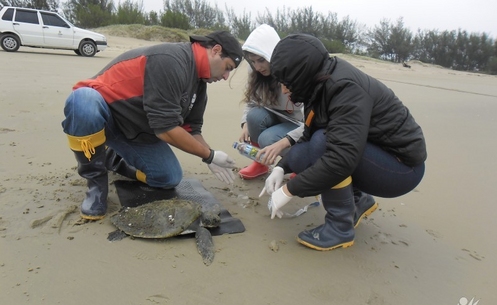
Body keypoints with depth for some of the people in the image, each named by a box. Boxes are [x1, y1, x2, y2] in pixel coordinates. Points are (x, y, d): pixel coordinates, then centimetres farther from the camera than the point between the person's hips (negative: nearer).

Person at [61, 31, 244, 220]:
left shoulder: (198, 81, 1)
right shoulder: (170, 61, -29)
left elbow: (191, 128, 5)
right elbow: (166, 129, -30)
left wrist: (209, 159, -11)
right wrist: (209, 155, -20)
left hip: (136, 130, 7)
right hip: (99, 108, -7)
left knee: (169, 178, -6)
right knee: (84, 100, -42)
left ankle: (112, 158, 21)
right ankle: (96, 182, -17)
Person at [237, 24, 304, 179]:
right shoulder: (256, 73, -10)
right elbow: (251, 102, -1)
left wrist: (281, 143, -46)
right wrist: (246, 125, -22)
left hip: (300, 125, -5)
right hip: (278, 119, 5)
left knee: (268, 139, -31)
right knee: (255, 115, -27)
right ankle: (260, 162, -1)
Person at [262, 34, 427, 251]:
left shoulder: (347, 88, -27)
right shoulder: (320, 86, -2)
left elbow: (341, 158, -35)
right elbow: (308, 137, 9)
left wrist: (288, 191, -28)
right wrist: (281, 167, -3)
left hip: (402, 167, -8)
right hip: (373, 155, 8)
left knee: (323, 143, -29)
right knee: (298, 158, -5)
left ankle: (340, 227, -12)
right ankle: (358, 201, 14)